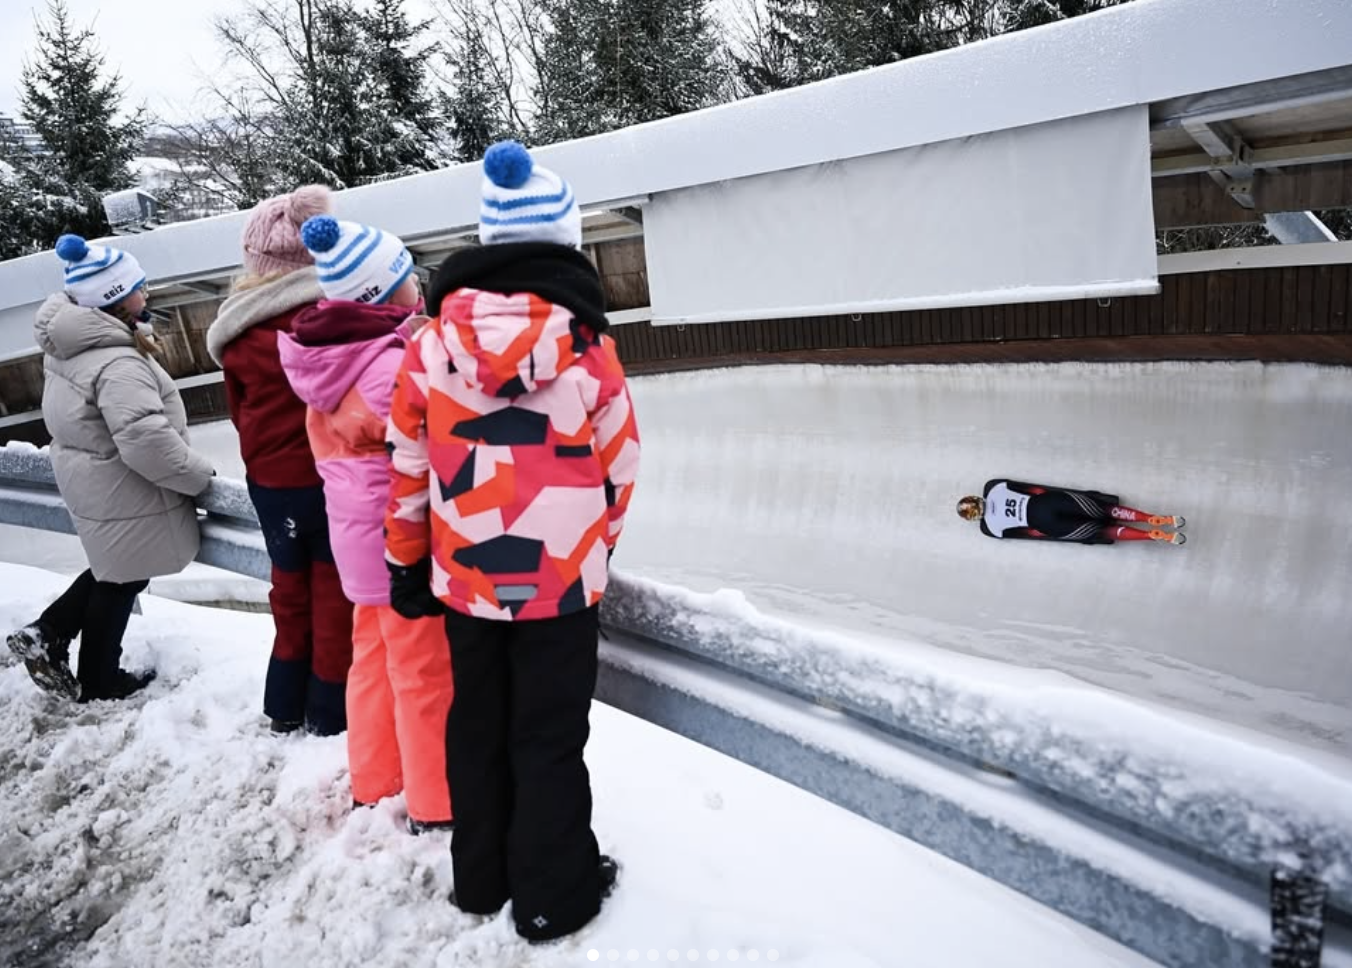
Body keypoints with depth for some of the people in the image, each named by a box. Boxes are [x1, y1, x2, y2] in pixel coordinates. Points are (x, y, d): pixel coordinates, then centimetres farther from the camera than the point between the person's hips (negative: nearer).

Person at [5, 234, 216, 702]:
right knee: (123, 581, 10)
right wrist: (199, 474, -22)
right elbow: (146, 441, -34)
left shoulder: (69, 341, 2)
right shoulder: (118, 364, -30)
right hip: (125, 494, -9)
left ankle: (47, 634, 26)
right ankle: (99, 684, 27)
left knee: (115, 569, 27)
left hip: (92, 481, 9)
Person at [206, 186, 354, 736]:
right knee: (335, 588, 10)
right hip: (335, 474, -4)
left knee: (291, 587, 21)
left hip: (270, 481, 4)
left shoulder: (238, 327, -3)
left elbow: (239, 407, 7)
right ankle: (333, 713, 21)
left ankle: (286, 705, 33)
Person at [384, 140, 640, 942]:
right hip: (560, 578, -3)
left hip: (463, 576, 3)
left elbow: (408, 468, 1)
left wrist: (407, 562, 13)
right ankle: (554, 897, 25)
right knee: (551, 740, 10)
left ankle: (480, 878, 37)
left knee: (477, 727, 20)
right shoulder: (587, 345, -12)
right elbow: (619, 468, -3)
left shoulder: (433, 341, -5)